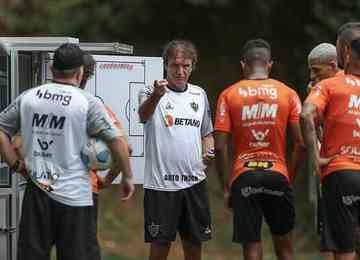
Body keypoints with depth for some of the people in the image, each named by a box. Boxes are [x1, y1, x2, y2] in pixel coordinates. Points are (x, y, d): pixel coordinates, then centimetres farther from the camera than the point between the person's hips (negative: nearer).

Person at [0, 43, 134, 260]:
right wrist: (127, 177, 4)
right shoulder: (88, 103, -7)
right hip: (74, 197, -3)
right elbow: (118, 143, -9)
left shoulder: (27, 97, 4)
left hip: (36, 193, 3)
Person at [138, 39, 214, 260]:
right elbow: (143, 115, -29)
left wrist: (208, 151, 0)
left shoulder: (199, 95, 11)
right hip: (160, 183, -5)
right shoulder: (152, 92, -6)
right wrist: (155, 96, -50)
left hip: (194, 182, 5)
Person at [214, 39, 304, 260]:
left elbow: (221, 147, -3)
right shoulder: (288, 94, 4)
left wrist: (226, 187, 4)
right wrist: (290, 177, 10)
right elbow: (301, 144, -1)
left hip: (244, 178, -1)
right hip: (277, 175, 1)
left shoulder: (228, 95, 3)